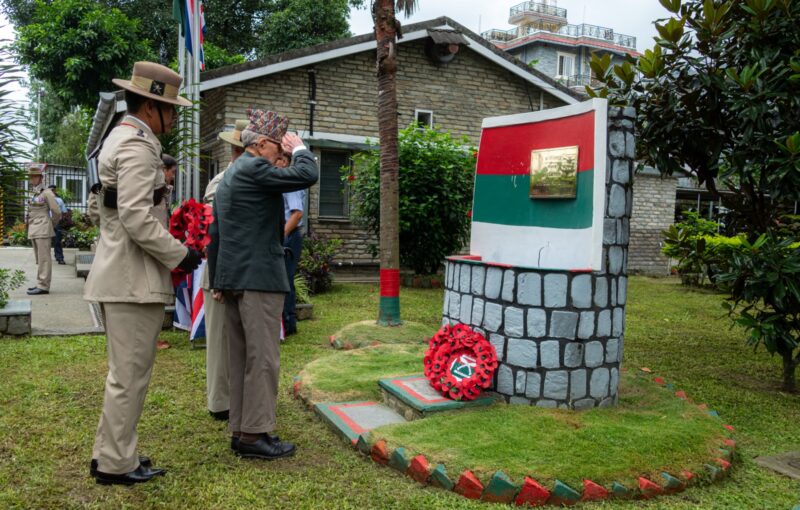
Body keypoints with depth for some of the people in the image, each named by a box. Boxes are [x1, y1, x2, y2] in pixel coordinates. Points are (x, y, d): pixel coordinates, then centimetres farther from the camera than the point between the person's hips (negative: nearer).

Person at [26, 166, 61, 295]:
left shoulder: (47, 192, -7)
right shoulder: (35, 193, 15)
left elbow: (56, 212, -8)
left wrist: (52, 225, 4)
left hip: (43, 230, -8)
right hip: (34, 231, 8)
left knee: (43, 258, -8)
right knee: (39, 259, 10)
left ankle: (43, 286, -8)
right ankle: (41, 284, 16)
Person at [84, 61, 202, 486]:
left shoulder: (119, 139, 17)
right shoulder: (138, 145, -15)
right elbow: (136, 217, -24)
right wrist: (179, 255, -15)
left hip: (118, 273, 11)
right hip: (134, 278, -11)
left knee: (125, 372, 18)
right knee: (130, 375, 0)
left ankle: (110, 454, 29)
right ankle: (116, 464, 12)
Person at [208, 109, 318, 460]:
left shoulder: (229, 175, 20)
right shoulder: (254, 168, -10)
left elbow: (215, 233, 21)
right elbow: (307, 175, -19)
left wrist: (217, 280, 22)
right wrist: (299, 148, 0)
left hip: (232, 277, 10)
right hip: (258, 276, -10)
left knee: (241, 358, 12)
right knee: (263, 357, -5)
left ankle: (240, 430, 18)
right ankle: (254, 435, -1)